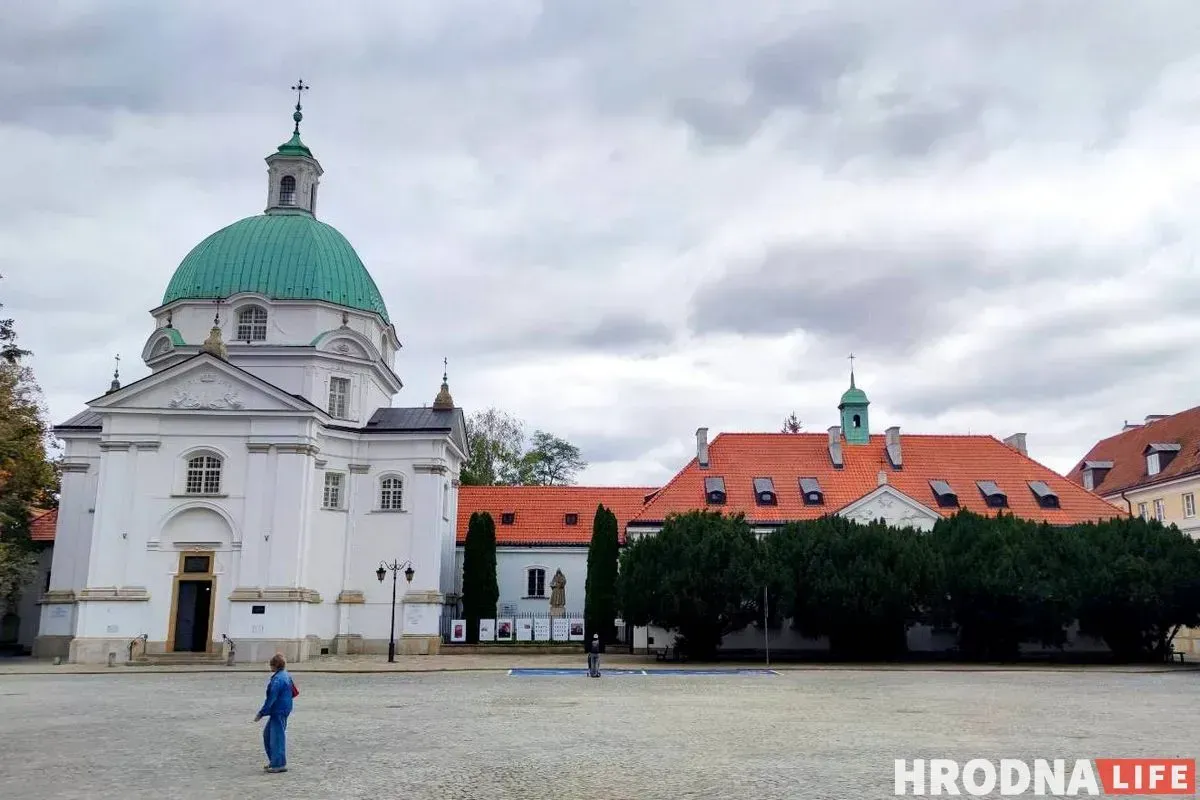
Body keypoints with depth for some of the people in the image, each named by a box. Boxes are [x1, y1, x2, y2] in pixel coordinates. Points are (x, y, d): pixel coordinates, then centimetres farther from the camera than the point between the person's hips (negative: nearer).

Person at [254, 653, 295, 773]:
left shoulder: (277, 679, -20)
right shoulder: (287, 676, 11)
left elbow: (271, 699, -21)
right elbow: (293, 692, 20)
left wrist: (261, 713, -15)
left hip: (278, 712, -10)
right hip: (285, 709, 10)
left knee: (277, 737, -3)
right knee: (267, 734, 19)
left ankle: (279, 764, 4)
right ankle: (274, 761, 25)